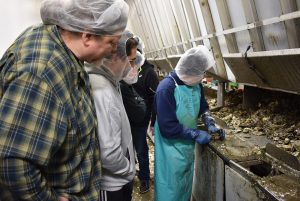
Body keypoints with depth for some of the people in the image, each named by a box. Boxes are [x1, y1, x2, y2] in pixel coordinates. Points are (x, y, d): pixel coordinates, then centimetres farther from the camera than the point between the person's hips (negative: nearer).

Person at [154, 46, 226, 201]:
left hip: (188, 146, 7)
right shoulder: (166, 88, -26)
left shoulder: (195, 84, -3)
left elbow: (202, 107, 14)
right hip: (172, 149, -7)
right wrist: (196, 134, -22)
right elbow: (168, 127, -27)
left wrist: (210, 124, -3)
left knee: (186, 183, 23)